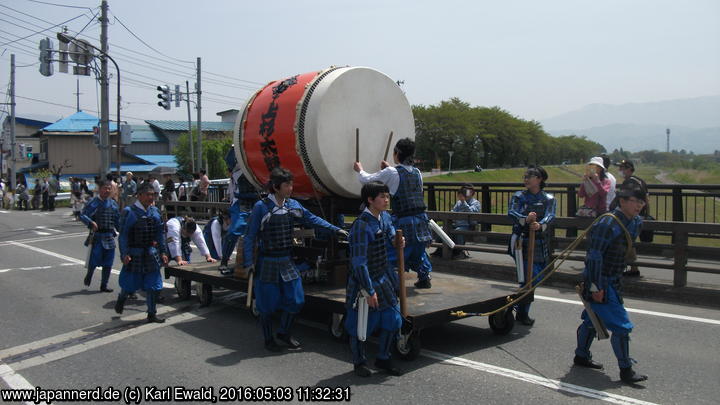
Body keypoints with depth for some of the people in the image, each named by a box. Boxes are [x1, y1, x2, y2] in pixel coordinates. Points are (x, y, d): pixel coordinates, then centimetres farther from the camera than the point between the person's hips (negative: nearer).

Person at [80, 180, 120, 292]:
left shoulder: (113, 204, 10)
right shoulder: (93, 203, -5)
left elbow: (117, 221, 17)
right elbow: (82, 215, -10)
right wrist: (91, 222, -27)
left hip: (109, 237, 5)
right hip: (97, 236, -4)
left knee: (108, 263, 7)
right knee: (94, 259, -6)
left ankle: (104, 285, 18)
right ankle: (89, 275, 27)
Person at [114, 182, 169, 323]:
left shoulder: (154, 211, 5)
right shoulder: (129, 212, -10)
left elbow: (160, 232, 10)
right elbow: (123, 235, -10)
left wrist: (162, 252, 7)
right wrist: (124, 254, -16)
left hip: (151, 253, 5)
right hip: (134, 254, -4)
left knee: (154, 285, 4)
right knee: (130, 283, 7)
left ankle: (152, 314, 16)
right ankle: (121, 298, 41)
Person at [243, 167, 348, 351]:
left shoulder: (292, 205, 3)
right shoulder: (261, 207, -13)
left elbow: (312, 219, 12)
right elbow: (250, 236, -11)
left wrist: (335, 229, 6)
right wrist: (248, 262, -15)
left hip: (287, 261, 5)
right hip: (267, 263, -5)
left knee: (296, 300, 8)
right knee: (267, 303, 5)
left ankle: (284, 333, 30)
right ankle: (268, 339, 26)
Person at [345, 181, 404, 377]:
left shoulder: (385, 217, 1)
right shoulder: (361, 226, -23)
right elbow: (359, 262, -23)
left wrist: (397, 241, 5)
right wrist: (369, 291, -21)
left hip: (385, 278, 8)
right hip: (365, 282, -7)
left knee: (392, 320, 11)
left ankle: (383, 358, 30)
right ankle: (359, 362, 29)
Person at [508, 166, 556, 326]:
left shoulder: (549, 199, 7)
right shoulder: (518, 197, 4)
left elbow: (550, 216, -9)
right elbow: (511, 213, -12)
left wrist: (540, 225, -30)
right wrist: (525, 219, -32)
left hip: (540, 242, 3)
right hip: (522, 240, -3)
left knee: (538, 276, 11)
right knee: (528, 278, -6)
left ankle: (520, 305, 32)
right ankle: (522, 313, 10)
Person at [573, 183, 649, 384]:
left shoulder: (635, 222, 5)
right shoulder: (608, 224, -23)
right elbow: (595, 256, -24)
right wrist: (596, 287, -23)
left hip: (613, 281, 9)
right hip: (602, 282, -9)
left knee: (593, 319, 20)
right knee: (621, 325, -6)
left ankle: (581, 356, 35)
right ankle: (626, 370, 5)